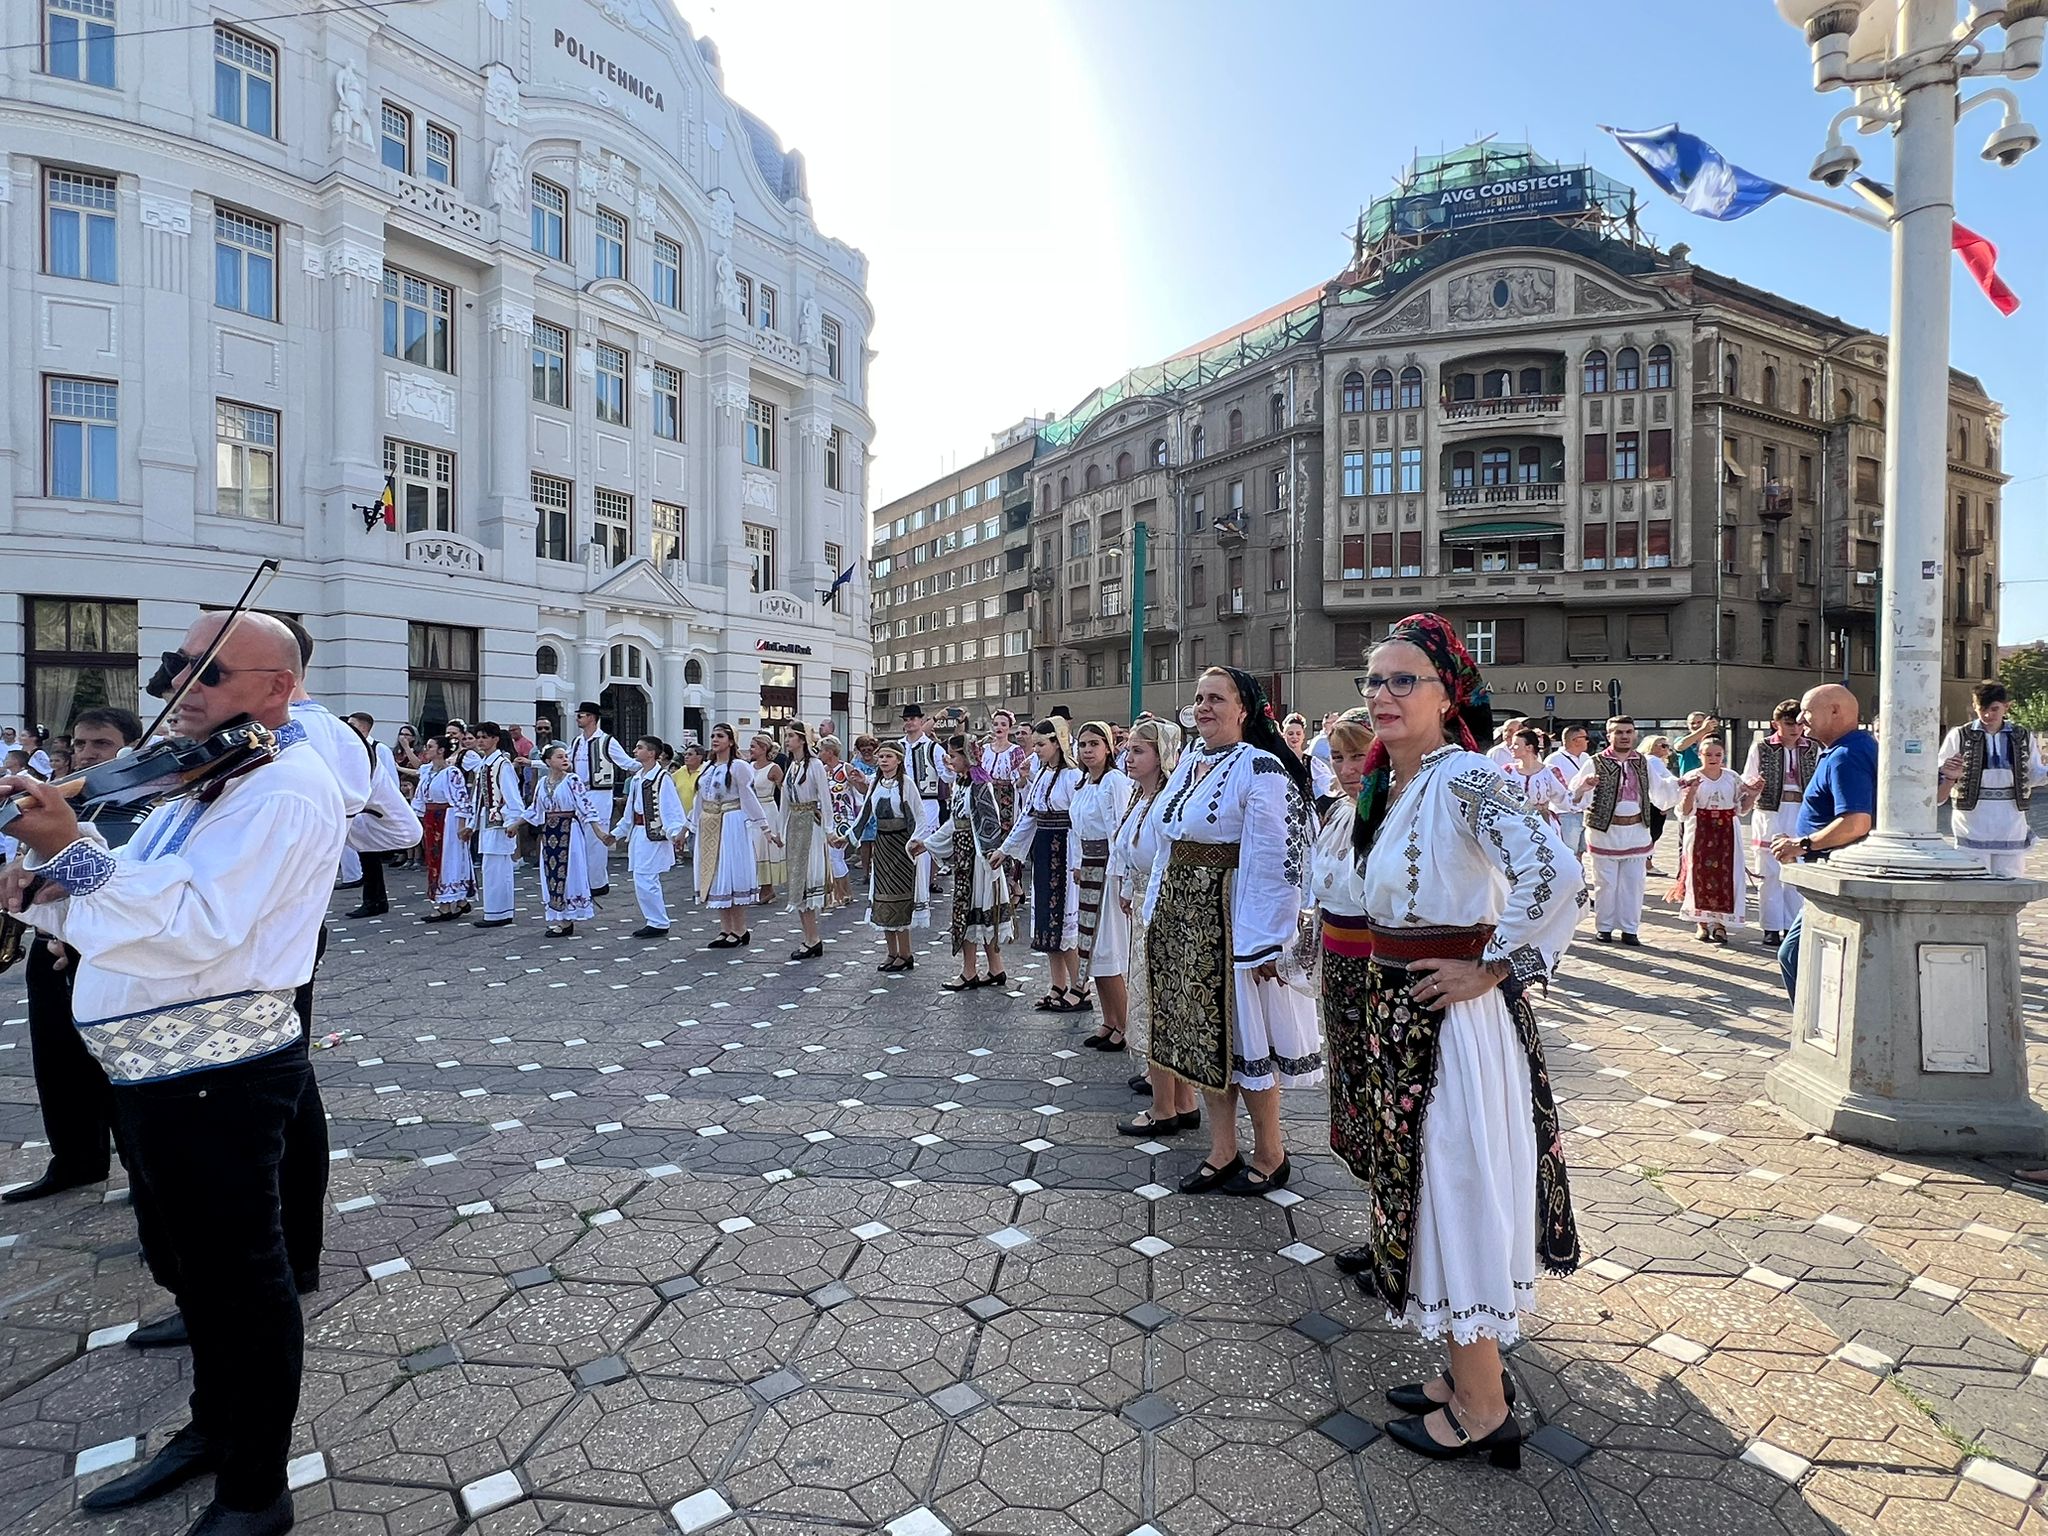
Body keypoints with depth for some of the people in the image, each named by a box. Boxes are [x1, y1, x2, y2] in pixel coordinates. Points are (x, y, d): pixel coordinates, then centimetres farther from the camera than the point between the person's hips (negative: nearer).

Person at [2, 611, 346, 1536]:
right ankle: (213, 1428, 45)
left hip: (218, 1080, -10)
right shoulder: (202, 781, 15)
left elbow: (190, 926, -27)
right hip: (156, 1072, 10)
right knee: (187, 1266, 25)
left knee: (240, 1281, 4)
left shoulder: (285, 792, -17)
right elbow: (131, 903, 18)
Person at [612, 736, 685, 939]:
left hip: (654, 835, -9)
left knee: (645, 880, -11)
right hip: (638, 834, 9)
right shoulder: (636, 778, 14)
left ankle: (658, 924, 0)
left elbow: (671, 809, -18)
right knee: (643, 882, 12)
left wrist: (675, 833, -30)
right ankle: (654, 922, 22)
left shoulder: (662, 778, -13)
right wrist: (617, 833, 27)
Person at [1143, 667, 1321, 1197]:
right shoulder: (1188, 764, 10)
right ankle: (1222, 1152, 28)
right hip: (1180, 917, 8)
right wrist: (1156, 912, 16)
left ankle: (1270, 1156, 23)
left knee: (1241, 1034, 4)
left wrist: (1263, 941, -20)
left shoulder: (1260, 770, -14)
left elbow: (1276, 860, -18)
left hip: (1228, 918, -8)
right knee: (1201, 1035, 14)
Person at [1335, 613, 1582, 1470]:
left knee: (1454, 1190, 3)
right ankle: (1471, 1371, 37)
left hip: (1449, 1016, -9)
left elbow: (1555, 875, -31)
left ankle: (1482, 1412, 22)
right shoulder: (1394, 782, 9)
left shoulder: (1464, 778, -18)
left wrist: (1495, 966, -22)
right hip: (1396, 1012, 9)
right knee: (1421, 1186, 18)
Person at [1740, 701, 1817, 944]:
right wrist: (1753, 786, -19)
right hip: (1769, 814, -2)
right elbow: (1746, 783, 4)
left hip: (1801, 816, 2)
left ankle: (1792, 926, 14)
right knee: (1769, 873, 1)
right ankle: (1771, 928, 8)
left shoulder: (1813, 749, 7)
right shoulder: (1761, 748, 1)